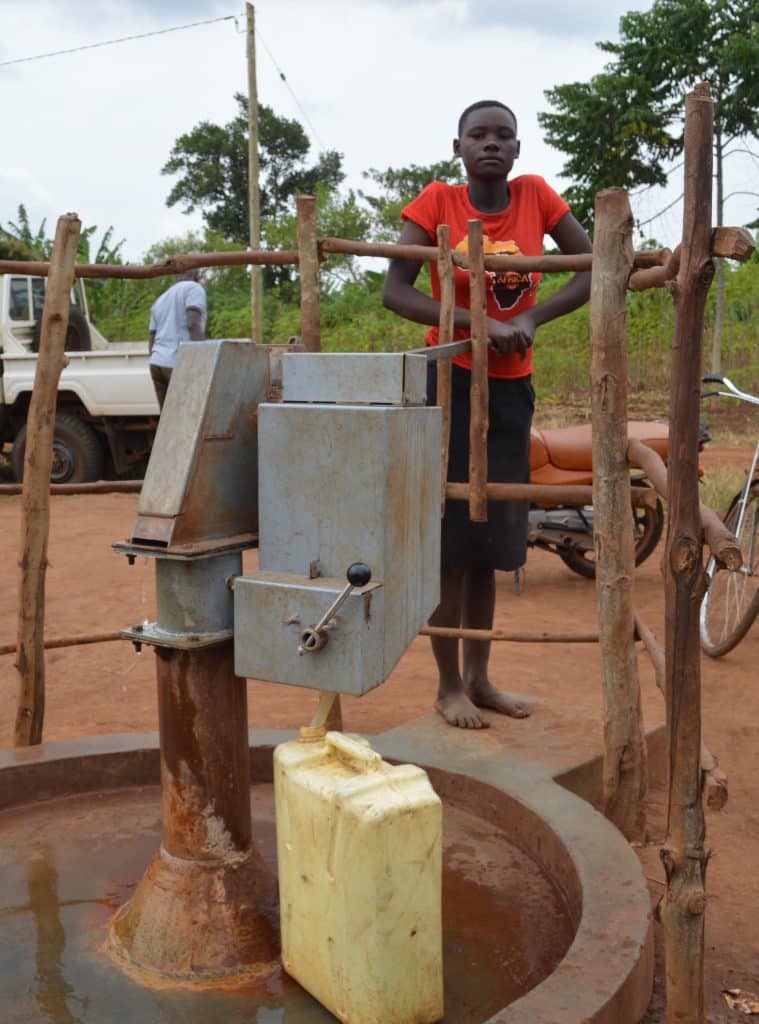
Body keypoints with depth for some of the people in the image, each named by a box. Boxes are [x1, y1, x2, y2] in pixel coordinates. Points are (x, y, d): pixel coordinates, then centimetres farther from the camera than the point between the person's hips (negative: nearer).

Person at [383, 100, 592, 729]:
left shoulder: (536, 196, 1)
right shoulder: (437, 201, -7)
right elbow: (395, 292, -15)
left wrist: (531, 318, -17)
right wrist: (479, 324, -25)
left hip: (513, 388, 4)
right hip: (450, 383, -3)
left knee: (492, 540, 11)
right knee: (449, 539, -1)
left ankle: (479, 677, 25)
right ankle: (449, 685, 13)